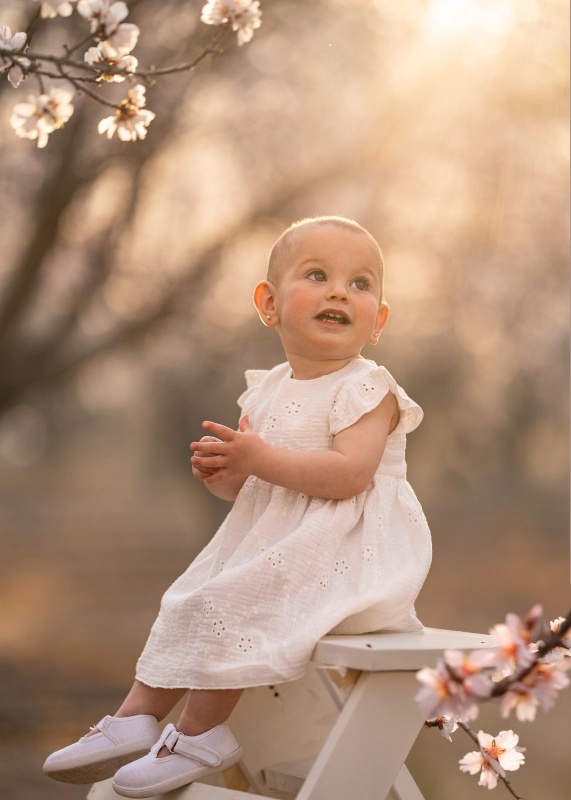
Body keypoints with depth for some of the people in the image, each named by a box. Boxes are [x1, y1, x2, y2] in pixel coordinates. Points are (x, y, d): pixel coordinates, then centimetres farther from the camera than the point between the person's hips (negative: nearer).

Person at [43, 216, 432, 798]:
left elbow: (348, 473, -28)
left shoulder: (366, 389, -12)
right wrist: (222, 470, -9)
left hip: (342, 553, -8)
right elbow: (244, 485, 16)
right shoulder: (266, 389, 10)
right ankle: (136, 717, 14)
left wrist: (259, 457, -27)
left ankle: (200, 734, -6)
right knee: (189, 605, 5)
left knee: (229, 601, -20)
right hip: (269, 539, 8)